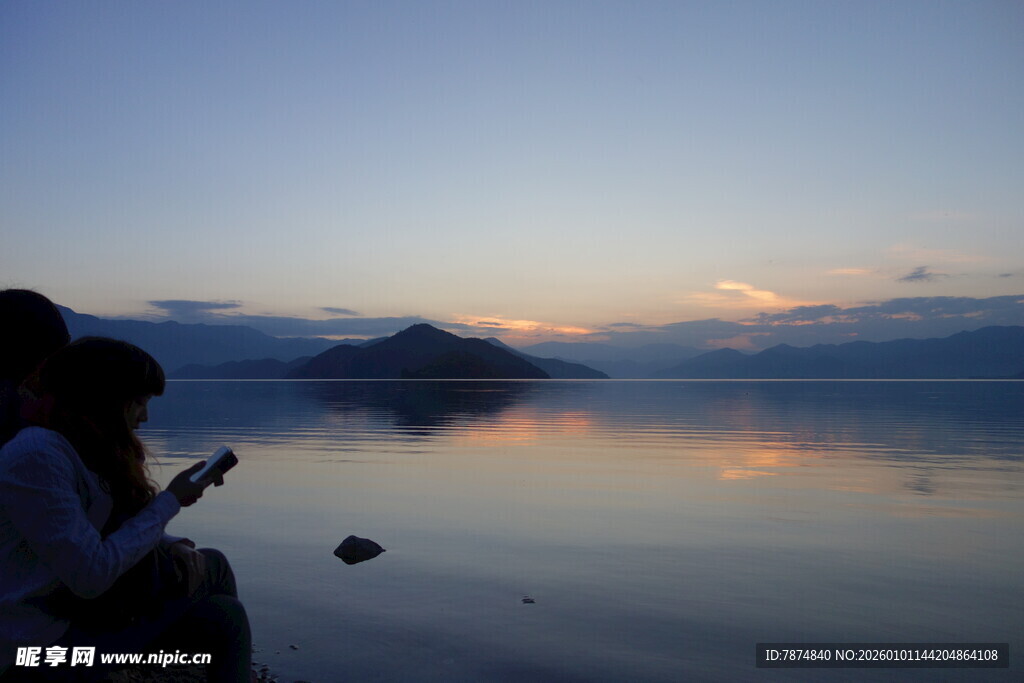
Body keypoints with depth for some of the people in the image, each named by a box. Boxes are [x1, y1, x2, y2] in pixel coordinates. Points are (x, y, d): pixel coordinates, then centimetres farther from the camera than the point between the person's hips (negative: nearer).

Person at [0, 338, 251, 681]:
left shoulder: (84, 448, 9)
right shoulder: (36, 453, -22)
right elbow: (91, 576, -26)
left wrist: (171, 545, -5)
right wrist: (170, 501, -18)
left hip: (78, 610, 9)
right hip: (44, 644, -9)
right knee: (212, 568, -6)